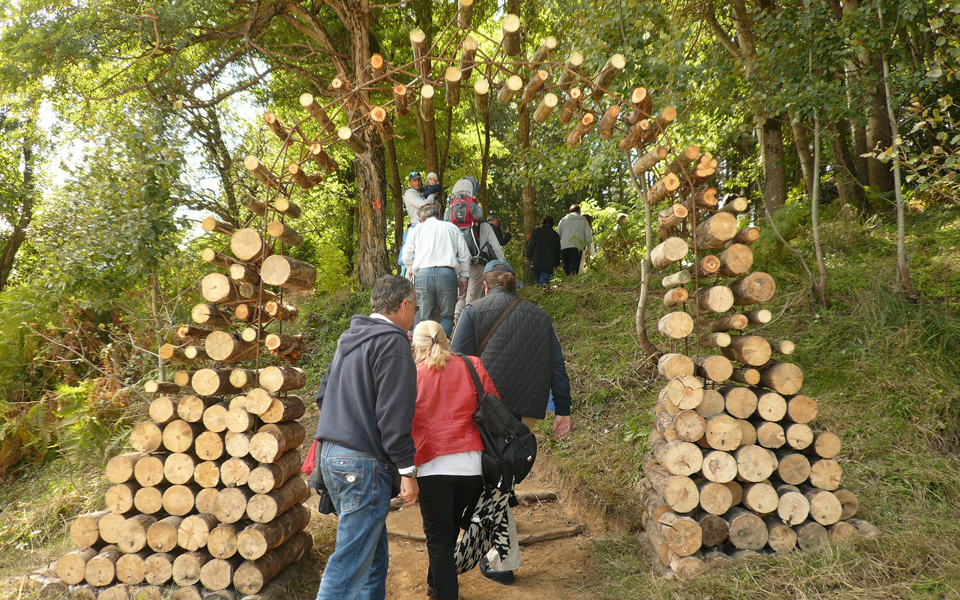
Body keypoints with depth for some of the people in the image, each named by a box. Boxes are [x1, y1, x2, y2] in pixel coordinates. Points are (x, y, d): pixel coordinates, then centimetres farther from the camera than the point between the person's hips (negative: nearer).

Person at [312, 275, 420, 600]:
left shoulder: (348, 339, 17)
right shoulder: (392, 341, -11)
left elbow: (323, 394, 22)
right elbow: (394, 413, -17)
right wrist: (407, 470, -14)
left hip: (330, 454, 9)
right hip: (363, 463, -9)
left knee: (375, 554, 17)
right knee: (351, 562, -5)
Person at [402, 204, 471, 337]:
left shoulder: (416, 230, 18)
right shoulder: (452, 228, 19)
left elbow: (407, 257, 8)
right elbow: (464, 255, 14)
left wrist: (413, 273, 20)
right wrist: (463, 278, 18)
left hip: (423, 274, 0)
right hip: (447, 273, 0)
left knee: (424, 317, 5)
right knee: (447, 316, 5)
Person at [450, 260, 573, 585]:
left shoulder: (474, 312, 2)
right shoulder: (540, 317, 13)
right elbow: (557, 367, 11)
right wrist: (563, 410, 14)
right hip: (527, 412, 4)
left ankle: (504, 561, 4)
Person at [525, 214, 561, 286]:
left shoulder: (536, 230, 3)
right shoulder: (555, 235, 9)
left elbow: (531, 245, 0)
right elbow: (557, 250, 14)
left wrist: (528, 257, 5)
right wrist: (556, 264, 21)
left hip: (536, 262, -1)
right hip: (549, 263, 1)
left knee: (537, 280, 11)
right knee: (544, 280, -2)